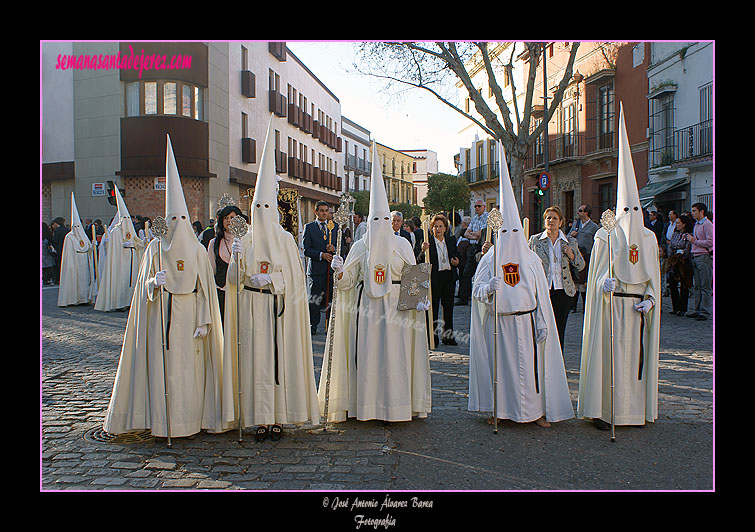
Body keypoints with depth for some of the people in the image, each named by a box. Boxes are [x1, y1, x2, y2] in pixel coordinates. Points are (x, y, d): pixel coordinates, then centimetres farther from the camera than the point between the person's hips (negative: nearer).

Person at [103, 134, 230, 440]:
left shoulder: (197, 250, 5)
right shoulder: (155, 248, 5)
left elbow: (205, 289, 3)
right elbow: (144, 286, 5)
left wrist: (203, 320, -4)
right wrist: (154, 282, -18)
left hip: (189, 314, 0)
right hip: (162, 314, 0)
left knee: (190, 364, 1)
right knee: (162, 364, -3)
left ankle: (192, 417, 10)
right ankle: (163, 421, 6)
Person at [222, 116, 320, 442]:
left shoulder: (285, 239, 3)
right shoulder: (245, 241, 8)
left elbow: (294, 277, -1)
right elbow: (234, 281, 3)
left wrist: (271, 279, -16)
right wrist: (237, 260, -15)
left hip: (279, 310, -2)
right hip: (252, 310, 2)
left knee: (279, 358, -2)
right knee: (254, 359, 0)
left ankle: (279, 418, 6)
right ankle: (260, 419, 8)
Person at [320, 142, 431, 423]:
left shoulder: (402, 244, 6)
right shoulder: (359, 246, 7)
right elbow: (347, 281, 6)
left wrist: (419, 299, -10)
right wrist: (340, 271, -15)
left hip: (396, 305, -1)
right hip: (366, 305, 1)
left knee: (395, 353, -2)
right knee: (366, 352, 0)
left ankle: (397, 403, 8)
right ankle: (367, 404, 9)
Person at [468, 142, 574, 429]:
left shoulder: (531, 259, 4)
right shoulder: (490, 259, 2)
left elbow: (541, 294, 4)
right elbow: (477, 290, -2)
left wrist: (543, 324, -1)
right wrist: (489, 288, -25)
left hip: (526, 321, 1)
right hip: (498, 323, 0)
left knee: (530, 364, 2)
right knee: (500, 363, 3)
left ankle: (536, 409, 13)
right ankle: (499, 408, 15)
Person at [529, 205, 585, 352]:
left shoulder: (571, 242, 9)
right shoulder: (534, 240, 5)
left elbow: (581, 266, 13)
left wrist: (572, 255, -6)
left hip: (563, 292, 2)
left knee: (559, 332, 6)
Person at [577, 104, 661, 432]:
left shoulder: (649, 238, 12)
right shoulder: (605, 236, -1)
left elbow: (654, 276, 13)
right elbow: (597, 273, -4)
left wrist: (649, 299, -2)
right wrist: (605, 283, -25)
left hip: (639, 306, 5)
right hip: (611, 305, -4)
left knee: (637, 353, 7)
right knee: (609, 353, -6)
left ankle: (636, 407, 17)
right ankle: (602, 410, 0)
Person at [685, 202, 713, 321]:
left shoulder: (707, 224, -9)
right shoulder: (696, 224, 17)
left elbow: (710, 242, -15)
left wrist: (694, 241, -12)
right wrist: (690, 239, 7)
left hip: (704, 257, -9)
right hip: (695, 257, 9)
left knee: (705, 286, -4)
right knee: (697, 286, 11)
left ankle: (705, 311, -1)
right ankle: (697, 309, 16)